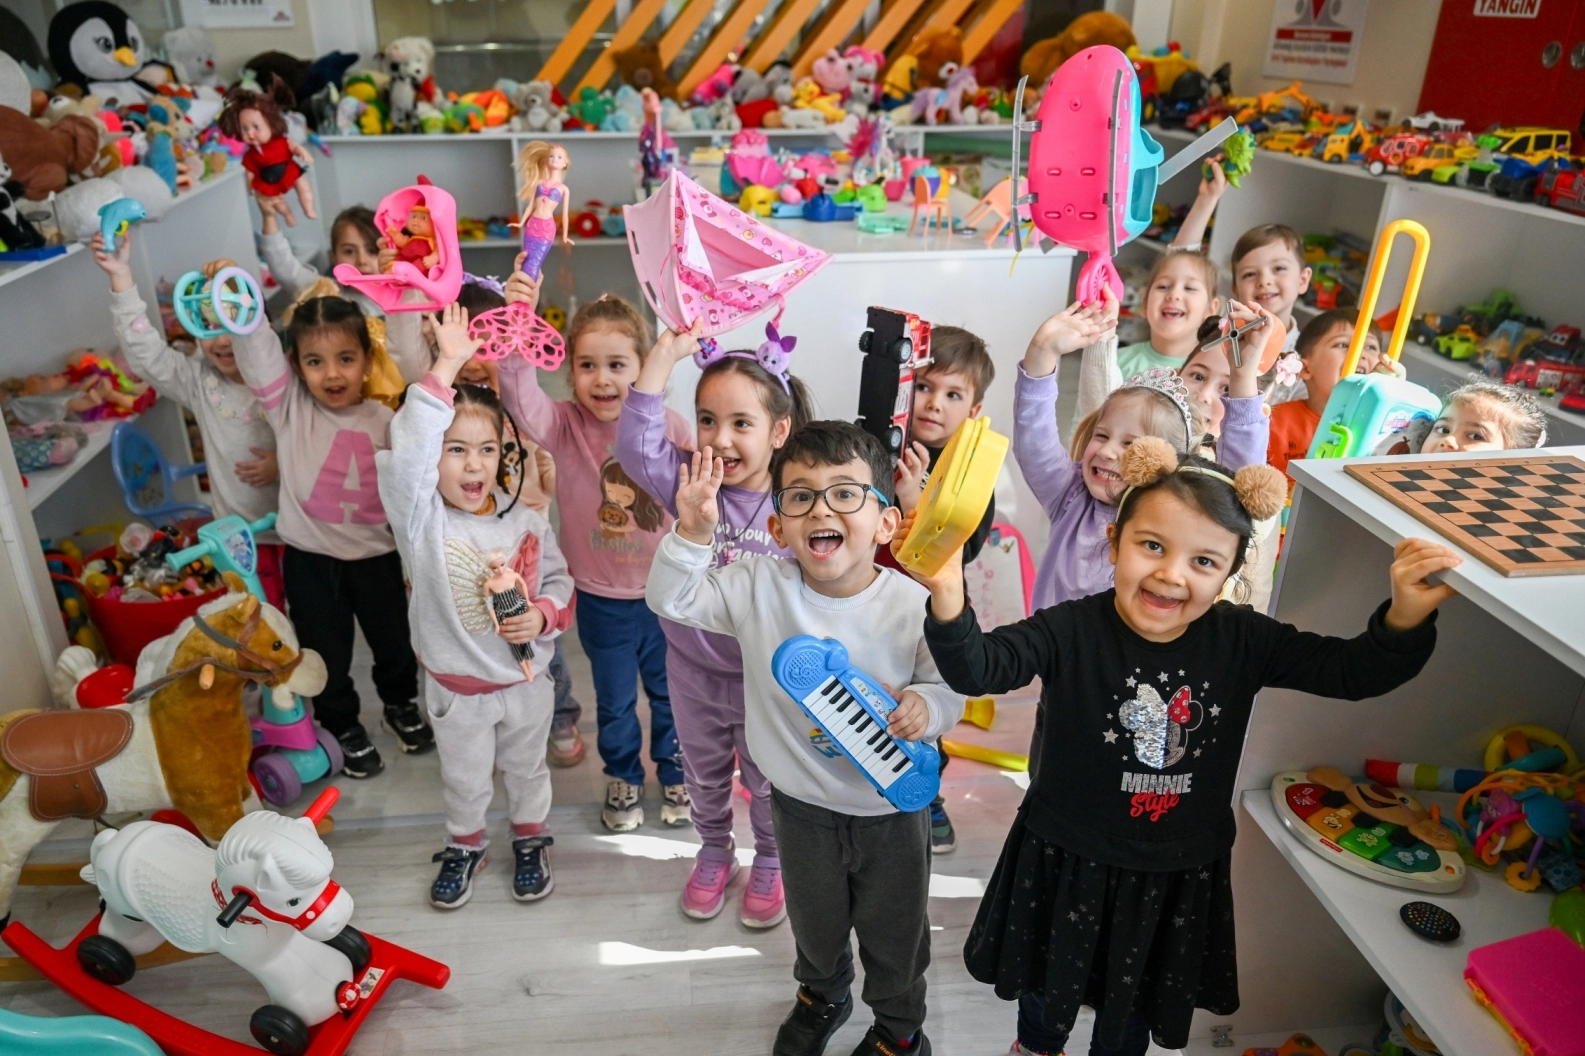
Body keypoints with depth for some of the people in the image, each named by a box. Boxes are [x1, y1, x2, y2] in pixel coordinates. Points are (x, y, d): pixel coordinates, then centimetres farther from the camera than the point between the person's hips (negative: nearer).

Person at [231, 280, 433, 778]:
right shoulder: (289, 406, -8)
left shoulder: (383, 421, -7)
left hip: (375, 554, 1)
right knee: (327, 654, 14)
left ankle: (401, 704, 48)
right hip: (310, 558, -1)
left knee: (394, 642, 20)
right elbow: (256, 347, -21)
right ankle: (345, 727, 39)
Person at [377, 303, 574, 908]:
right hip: (456, 688, -1)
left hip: (525, 678, 2)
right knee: (464, 778, 21)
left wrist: (542, 615, -21)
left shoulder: (525, 521, -10)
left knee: (526, 768, 23)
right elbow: (405, 451, -38)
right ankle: (465, 844, 48)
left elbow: (558, 579, 1)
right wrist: (446, 369, -44)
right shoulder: (420, 516, -20)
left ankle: (530, 839, 48)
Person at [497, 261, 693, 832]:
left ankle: (675, 773, 47)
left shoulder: (672, 427, -14)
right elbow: (522, 397, -35)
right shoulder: (565, 426, -15)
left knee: (671, 693, 22)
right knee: (614, 699, 21)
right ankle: (624, 778, 46)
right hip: (602, 601, 0)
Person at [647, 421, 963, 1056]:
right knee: (814, 923, 29)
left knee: (895, 933, 22)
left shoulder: (913, 605, -21)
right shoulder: (760, 587, -16)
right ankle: (822, 994, 62)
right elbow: (670, 600, -14)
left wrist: (927, 705, -33)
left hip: (893, 809, -2)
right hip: (802, 806, 2)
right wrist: (693, 535, -30)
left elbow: (950, 685, -11)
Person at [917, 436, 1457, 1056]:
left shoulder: (1242, 641, -13)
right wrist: (949, 597, -55)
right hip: (1067, 865, -2)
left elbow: (1355, 670, -9)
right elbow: (976, 669, -35)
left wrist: (1406, 615, -29)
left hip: (1179, 878, 2)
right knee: (1048, 996, 25)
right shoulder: (1071, 631, -23)